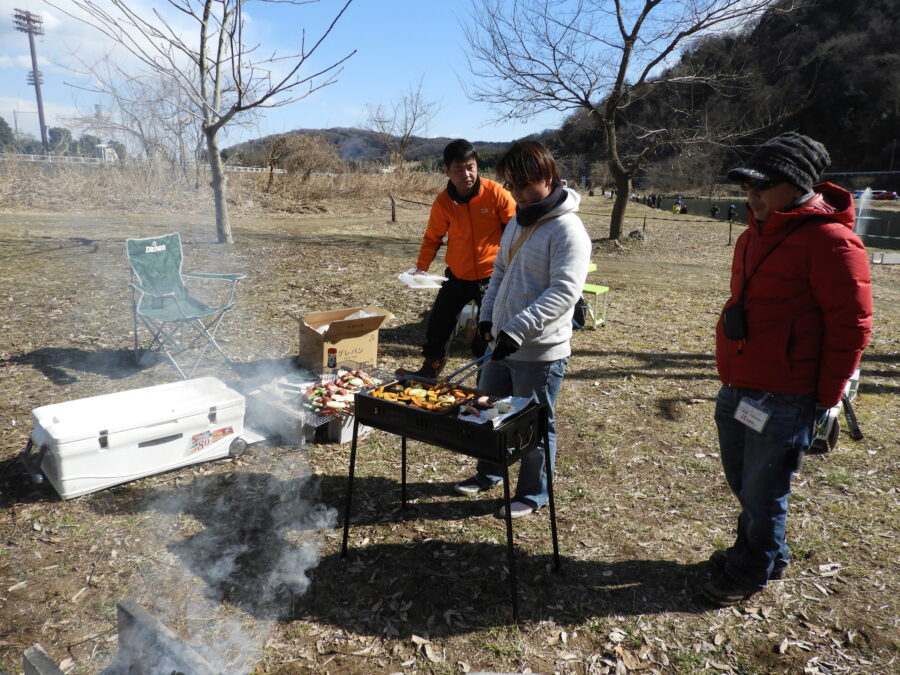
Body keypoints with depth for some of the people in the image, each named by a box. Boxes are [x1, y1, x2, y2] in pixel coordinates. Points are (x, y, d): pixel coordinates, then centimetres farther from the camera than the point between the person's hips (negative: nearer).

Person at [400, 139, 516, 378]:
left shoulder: (495, 193, -14)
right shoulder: (443, 202, -6)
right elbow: (433, 237, 8)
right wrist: (422, 266, -2)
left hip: (491, 276, -3)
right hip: (457, 276, 4)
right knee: (438, 321, 12)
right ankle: (430, 369, 34)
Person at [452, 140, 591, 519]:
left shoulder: (567, 230, -17)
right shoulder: (519, 221, 11)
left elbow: (563, 293, -25)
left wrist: (517, 329, -31)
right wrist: (487, 316, 7)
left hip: (540, 352, -8)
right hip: (503, 344, 9)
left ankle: (533, 495, 28)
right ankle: (488, 474, 43)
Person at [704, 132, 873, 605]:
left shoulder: (830, 241, -16)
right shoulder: (755, 236, 11)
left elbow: (851, 326, -15)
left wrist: (826, 398, -12)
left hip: (784, 400, -8)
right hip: (736, 390, 9)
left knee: (762, 493, 7)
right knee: (742, 483, 21)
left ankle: (750, 573, 27)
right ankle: (765, 553, 42)